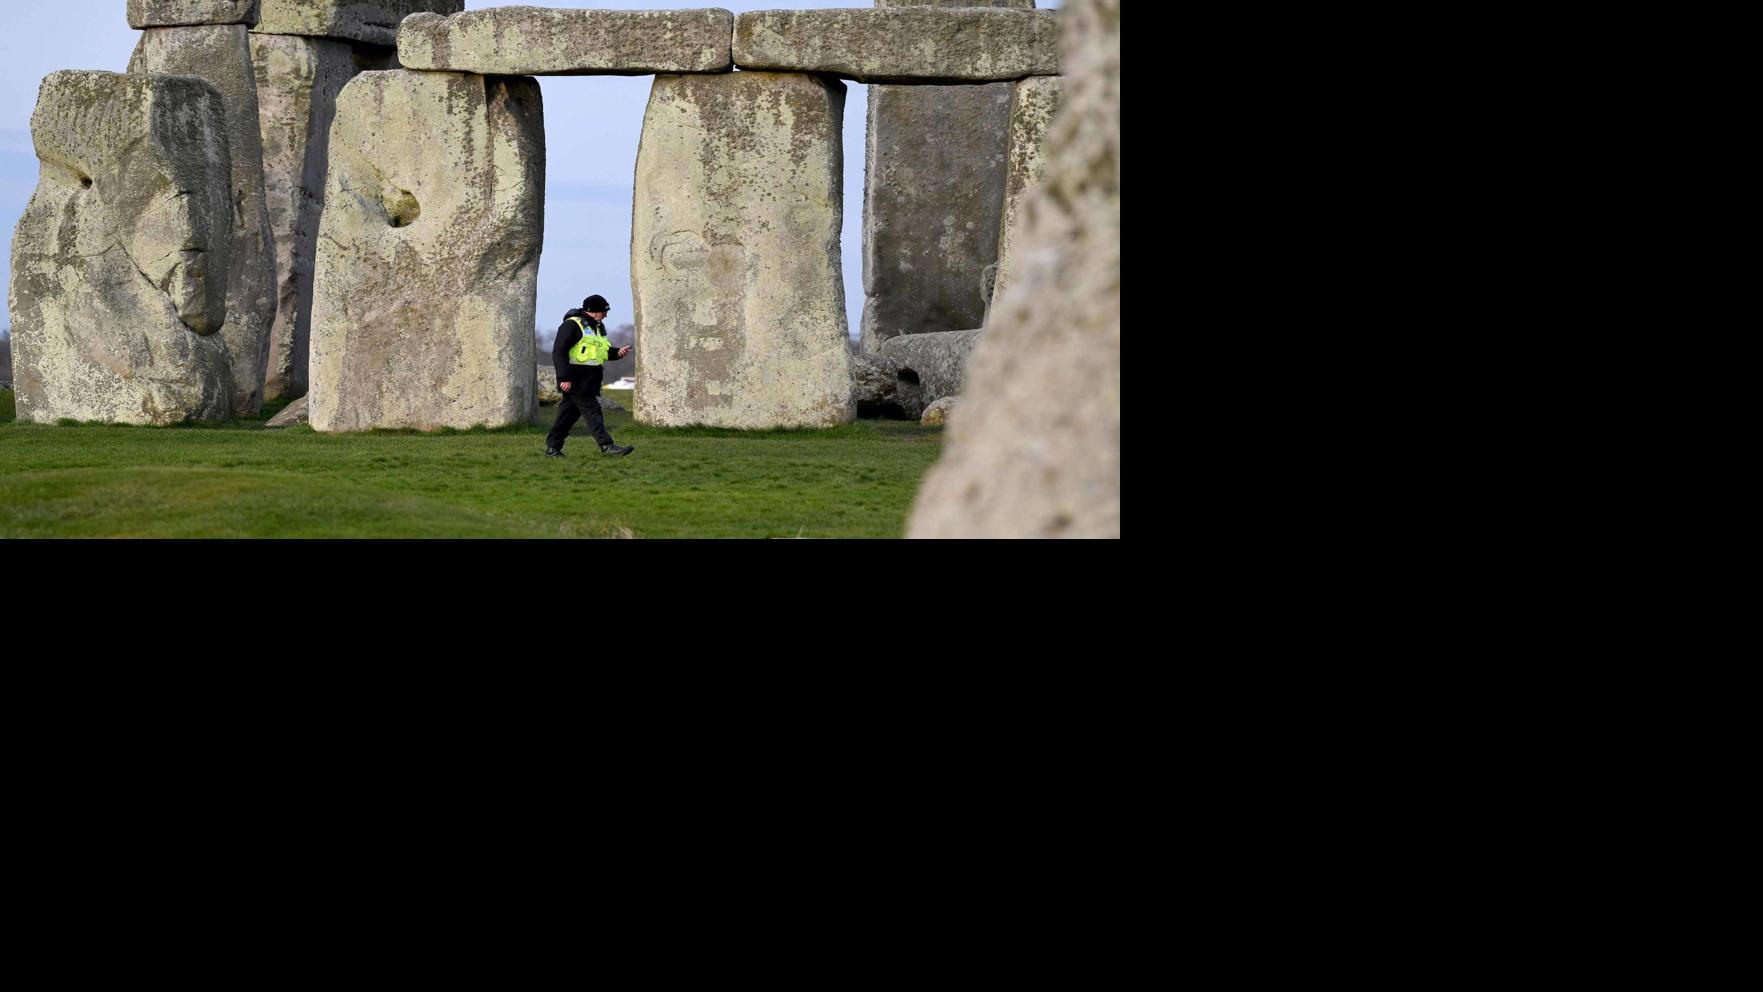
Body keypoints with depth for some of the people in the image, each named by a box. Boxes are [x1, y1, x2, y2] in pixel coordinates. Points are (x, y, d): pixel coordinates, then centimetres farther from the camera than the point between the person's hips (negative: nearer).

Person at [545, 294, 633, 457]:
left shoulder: (598, 327, 18)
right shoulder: (572, 325, -12)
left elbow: (603, 350, 27)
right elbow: (559, 352, -16)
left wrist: (617, 353, 6)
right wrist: (564, 378, -23)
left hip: (588, 381, 9)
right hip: (575, 381, -9)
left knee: (570, 413, 11)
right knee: (592, 411, -11)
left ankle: (552, 448, 16)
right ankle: (606, 446, -13)